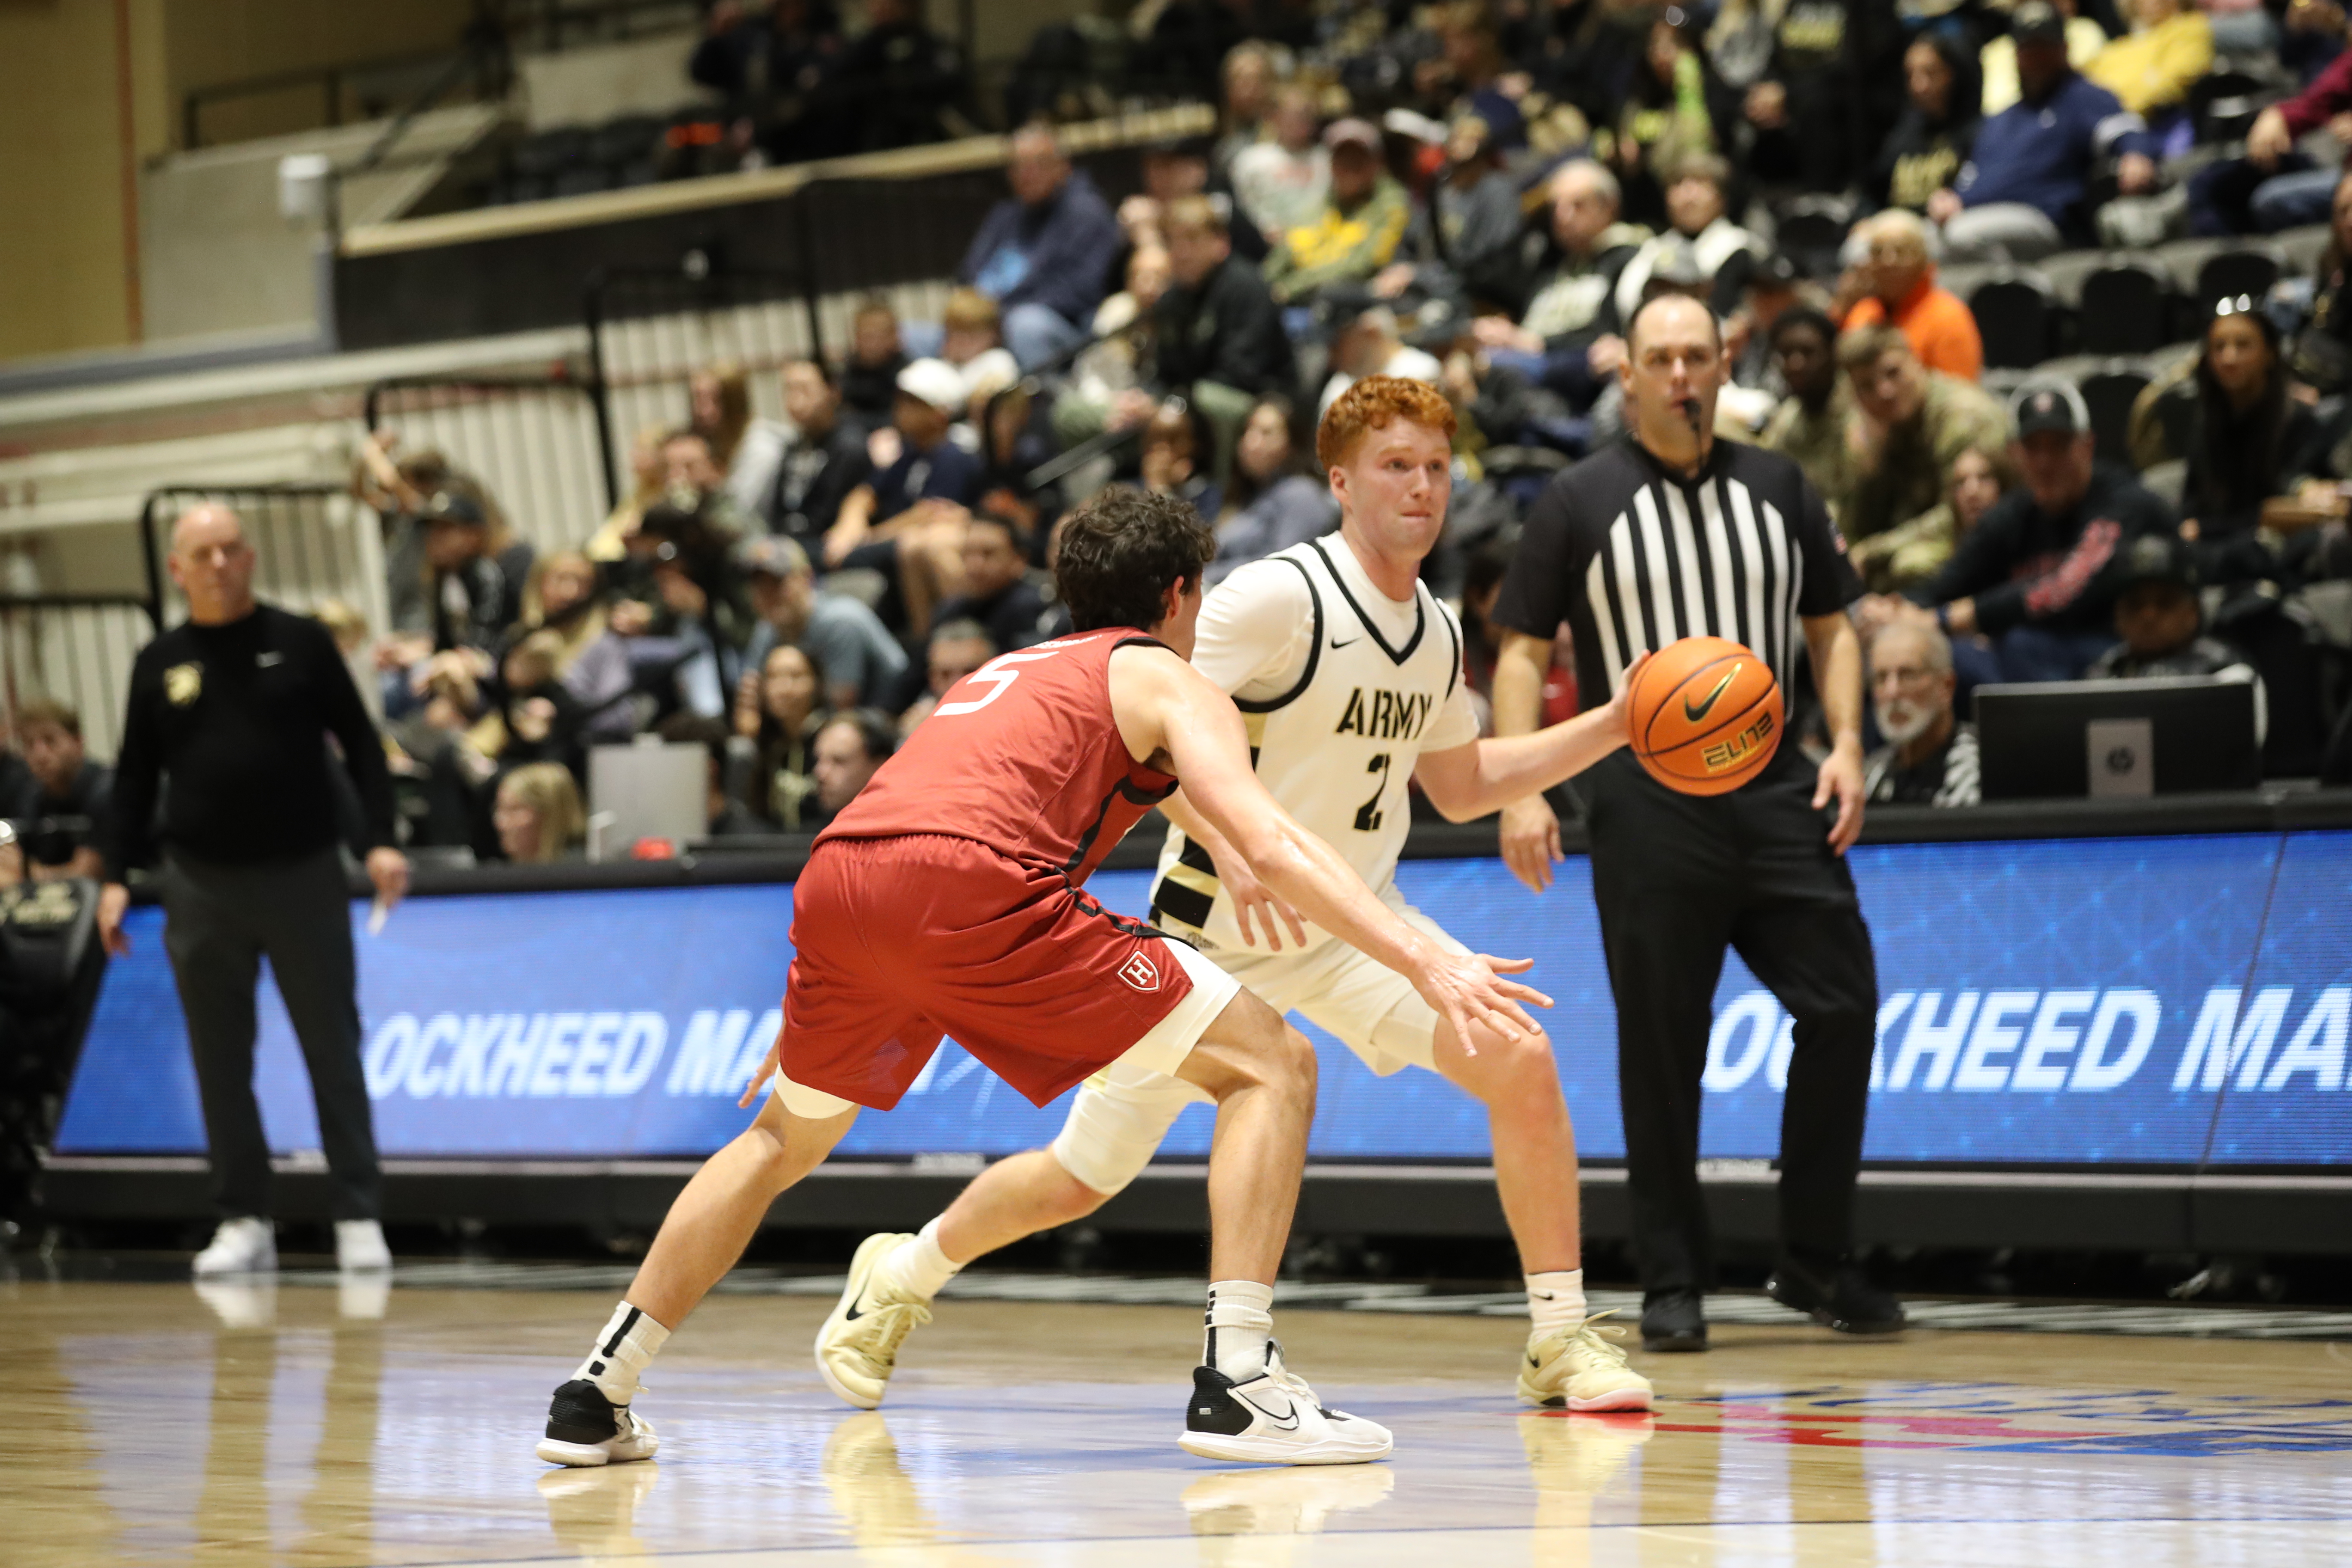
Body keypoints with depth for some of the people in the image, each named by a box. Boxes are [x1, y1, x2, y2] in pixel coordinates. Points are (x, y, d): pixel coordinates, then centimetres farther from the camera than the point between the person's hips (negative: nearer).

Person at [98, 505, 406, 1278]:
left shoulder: (301, 642, 2)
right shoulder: (160, 663, 7)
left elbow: (360, 742, 2)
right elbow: (135, 778, 11)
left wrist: (381, 839, -8)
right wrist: (116, 876, 4)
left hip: (303, 874, -2)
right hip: (202, 886, 2)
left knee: (333, 1050, 0)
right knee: (221, 1062, 4)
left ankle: (358, 1216, 5)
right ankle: (243, 1222, 11)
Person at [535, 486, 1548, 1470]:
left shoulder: (1003, 673, 38)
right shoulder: (1168, 682, 18)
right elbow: (1270, 845, 0)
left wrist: (812, 1020, 55)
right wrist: (1424, 962, -5)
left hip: (833, 876, 7)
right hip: (970, 885, -7)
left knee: (786, 1138, 32)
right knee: (1271, 1065, 2)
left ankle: (597, 1399, 30)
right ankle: (1237, 1382, -10)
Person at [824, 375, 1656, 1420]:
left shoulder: (1437, 632, 3)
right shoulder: (1281, 597, -20)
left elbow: (1460, 788, 17)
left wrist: (1615, 725, 9)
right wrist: (1227, 843, -37)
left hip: (1352, 922, 5)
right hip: (1214, 929, -5)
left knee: (1521, 1061, -18)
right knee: (1082, 1179, 3)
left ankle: (1560, 1342, -7)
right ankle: (902, 1276, 31)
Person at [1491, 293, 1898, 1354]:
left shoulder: (1777, 489, 12)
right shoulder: (1581, 502, 2)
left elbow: (1831, 626, 17)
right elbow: (1522, 651, 2)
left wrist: (1846, 745, 2)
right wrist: (1521, 790, -9)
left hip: (1774, 786, 3)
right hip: (1646, 797, -3)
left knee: (1842, 1008, -3)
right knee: (1661, 1047, -1)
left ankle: (1816, 1262, 9)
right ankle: (1672, 1283, 9)